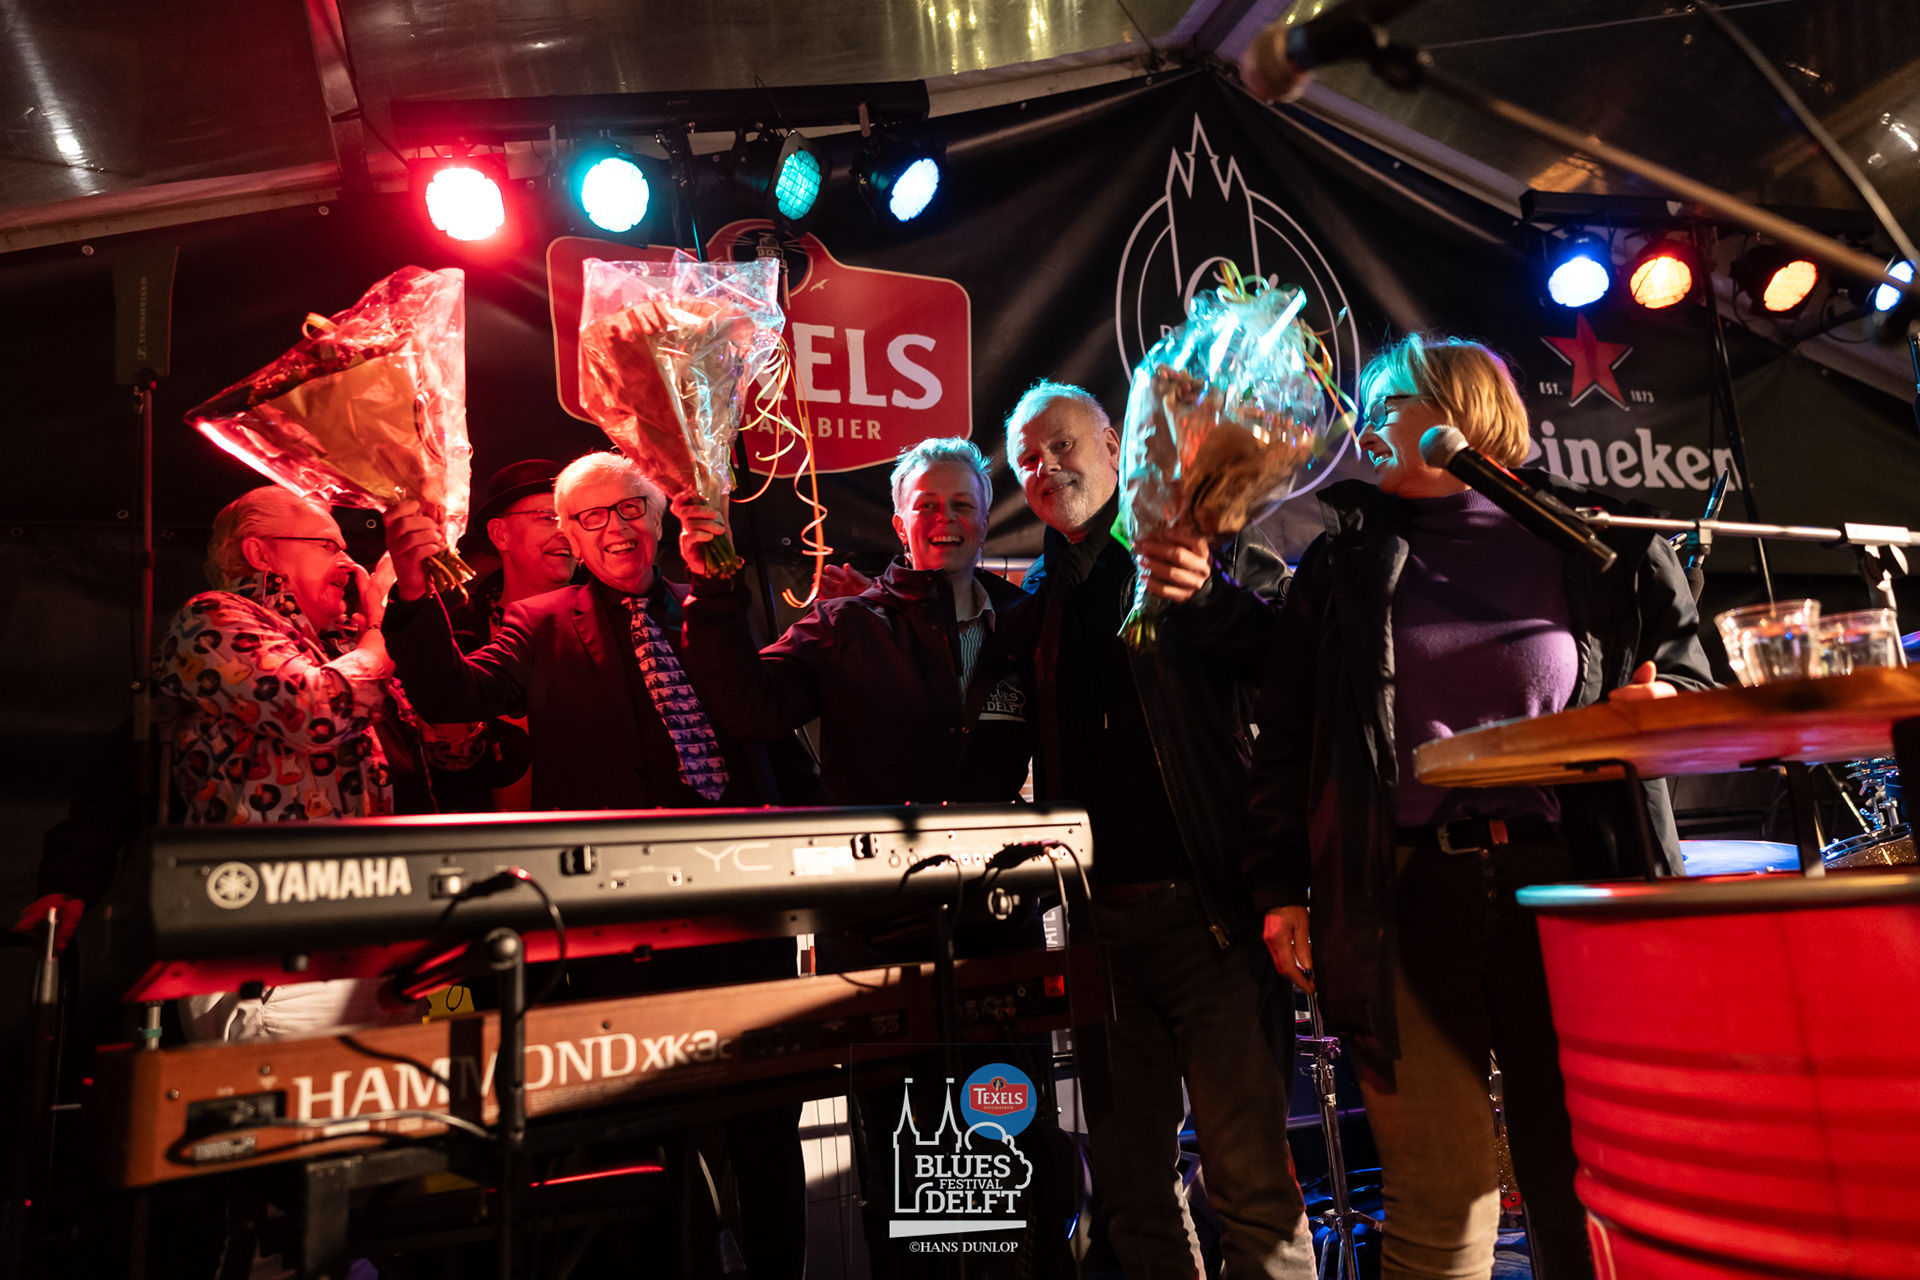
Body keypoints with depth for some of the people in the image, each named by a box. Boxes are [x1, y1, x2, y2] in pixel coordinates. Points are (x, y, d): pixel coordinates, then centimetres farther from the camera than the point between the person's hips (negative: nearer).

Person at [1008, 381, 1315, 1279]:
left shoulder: (1204, 542, 3)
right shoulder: (1041, 598, 16)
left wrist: (1203, 597, -29)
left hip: (1207, 903, -4)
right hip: (1096, 915, 5)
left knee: (1250, 1177, -2)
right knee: (1129, 1179, 13)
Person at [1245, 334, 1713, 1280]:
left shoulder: (1598, 547, 10)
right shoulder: (1343, 563, 11)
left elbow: (1695, 686, 19)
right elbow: (1286, 735, 8)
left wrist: (1661, 704, -5)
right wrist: (1281, 885, 1)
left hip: (1563, 882, 1)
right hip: (1403, 898, 0)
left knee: (1582, 1173, 8)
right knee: (1441, 1190, 0)